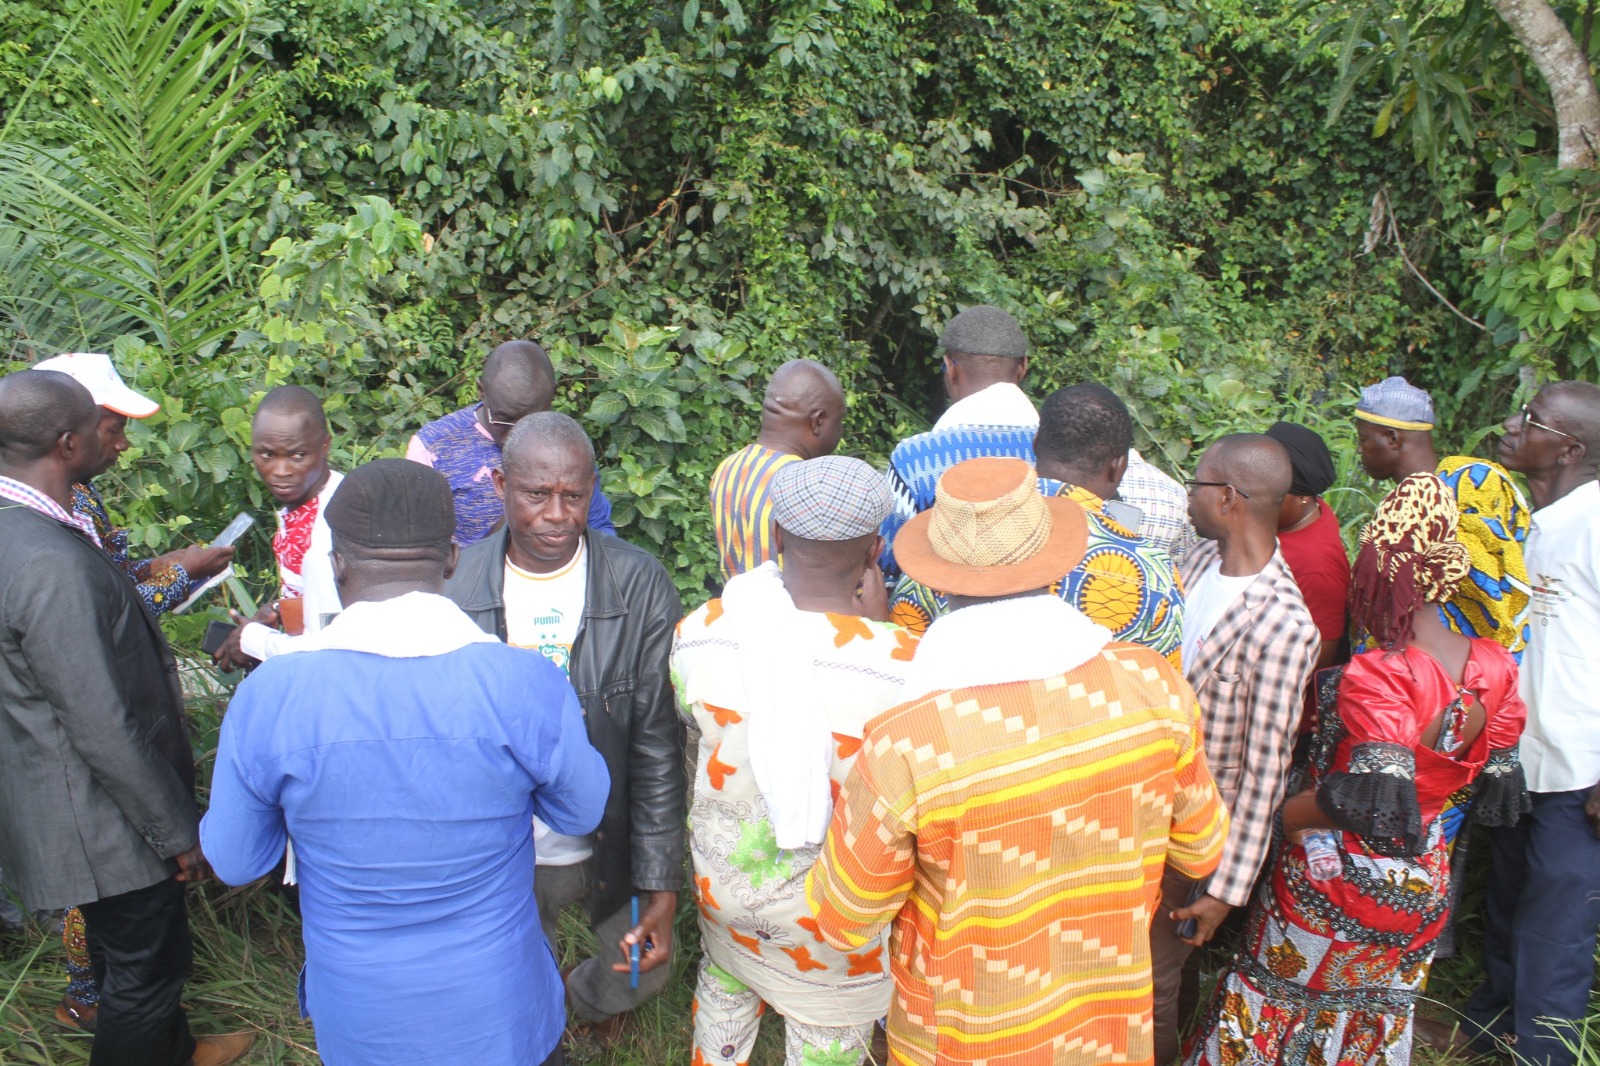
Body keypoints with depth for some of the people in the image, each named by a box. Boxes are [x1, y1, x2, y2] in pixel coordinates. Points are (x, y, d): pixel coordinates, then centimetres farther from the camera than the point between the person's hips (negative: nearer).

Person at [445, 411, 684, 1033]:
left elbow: (659, 747, -14)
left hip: (613, 844, -1)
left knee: (645, 972, 21)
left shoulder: (640, 587, -18)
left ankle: (592, 998, 57)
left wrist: (661, 890, -14)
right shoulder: (456, 586, -13)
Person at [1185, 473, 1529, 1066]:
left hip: (1338, 886, -6)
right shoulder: (1495, 666, -8)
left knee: (1276, 1000, 17)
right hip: (1424, 892, 6)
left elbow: (1375, 797, -34)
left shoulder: (1378, 677, -30)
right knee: (1380, 1013, 26)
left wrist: (1270, 819, -22)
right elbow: (1497, 776, 4)